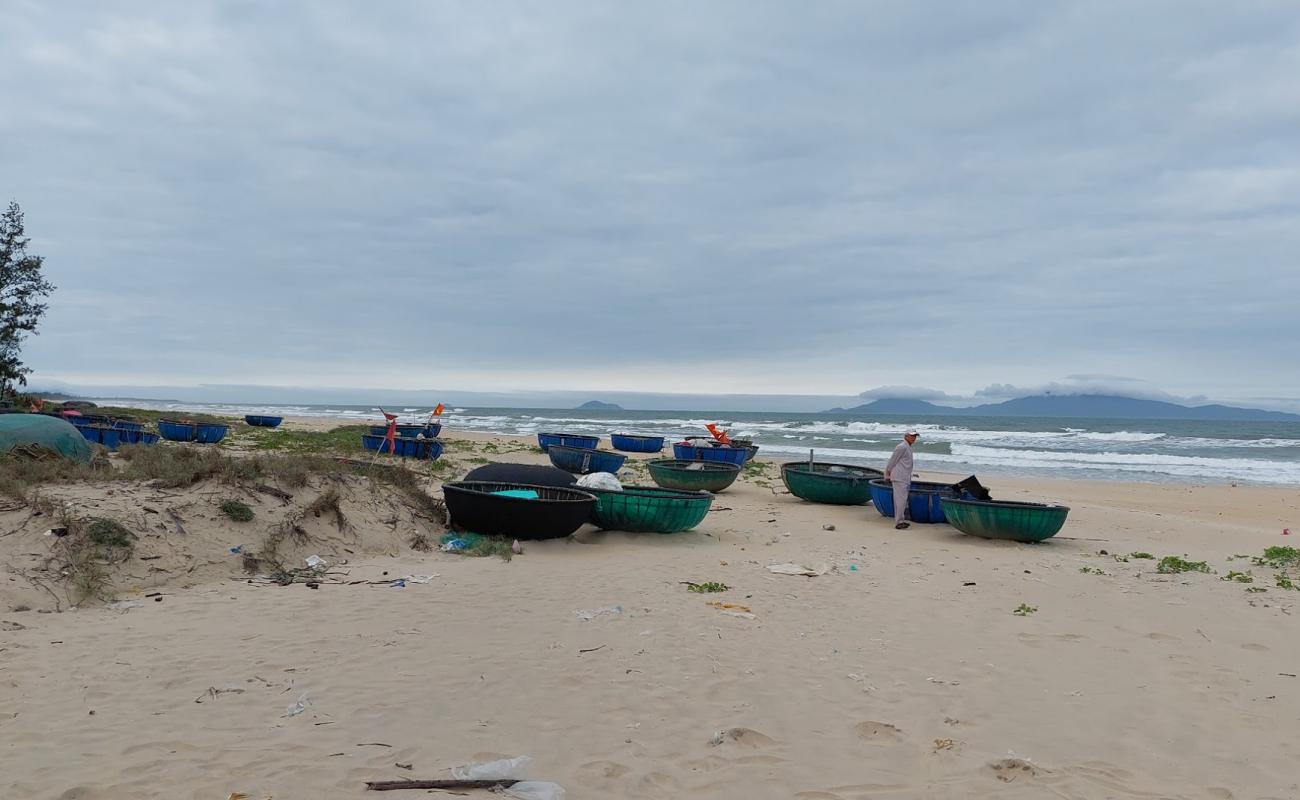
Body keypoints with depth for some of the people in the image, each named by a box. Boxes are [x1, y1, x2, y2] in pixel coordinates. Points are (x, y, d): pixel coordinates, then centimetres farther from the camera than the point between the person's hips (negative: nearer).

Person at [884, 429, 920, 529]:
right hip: (899, 478, -10)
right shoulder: (902, 447, -13)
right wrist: (887, 475, -8)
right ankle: (899, 522, -14)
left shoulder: (908, 447, 20)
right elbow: (892, 461, -13)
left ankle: (899, 521, 19)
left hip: (905, 478, 10)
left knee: (901, 500, 13)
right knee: (901, 499, -13)